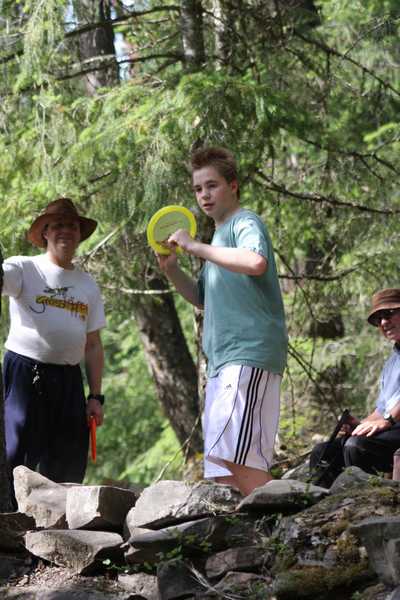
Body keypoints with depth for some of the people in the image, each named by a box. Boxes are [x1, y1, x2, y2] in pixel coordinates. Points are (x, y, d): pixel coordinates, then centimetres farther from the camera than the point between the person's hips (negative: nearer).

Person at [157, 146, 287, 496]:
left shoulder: (246, 224, -3)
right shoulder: (221, 234, 25)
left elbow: (255, 262, -27)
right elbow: (203, 298, 33)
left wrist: (194, 247, -18)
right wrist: (171, 269, 15)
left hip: (250, 356, -10)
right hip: (223, 362, 10)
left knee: (233, 456, -22)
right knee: (222, 470, 4)